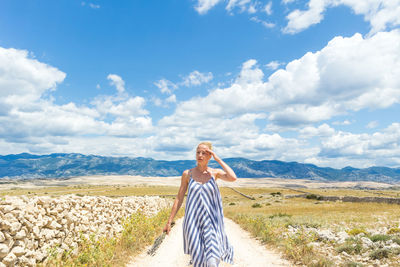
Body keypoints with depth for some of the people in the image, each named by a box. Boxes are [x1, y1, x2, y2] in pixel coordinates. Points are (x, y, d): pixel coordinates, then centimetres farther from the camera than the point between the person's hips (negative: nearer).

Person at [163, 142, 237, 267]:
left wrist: (218, 159, -13)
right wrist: (169, 221, 5)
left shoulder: (215, 172, -1)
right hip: (193, 221, 1)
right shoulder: (187, 174, 0)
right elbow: (179, 199, 4)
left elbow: (233, 178, -20)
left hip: (212, 221, 0)